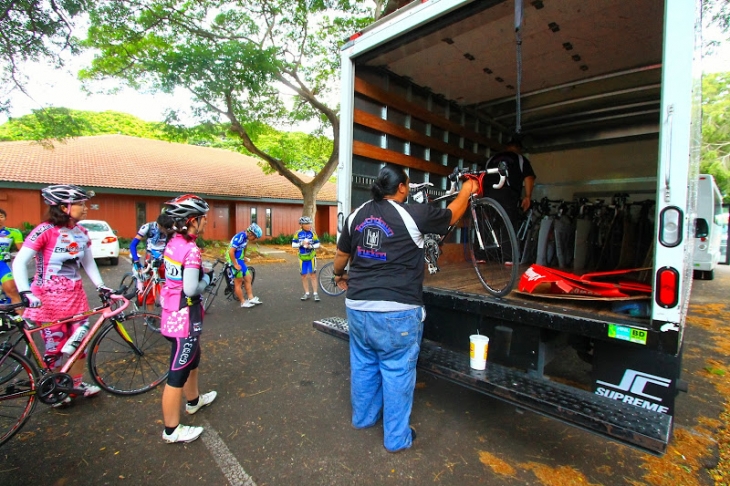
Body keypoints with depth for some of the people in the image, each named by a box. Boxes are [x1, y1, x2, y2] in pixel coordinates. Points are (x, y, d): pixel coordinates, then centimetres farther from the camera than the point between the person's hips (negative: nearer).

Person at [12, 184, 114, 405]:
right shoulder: (45, 230, -13)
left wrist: (101, 286, 2)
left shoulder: (81, 232, 4)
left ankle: (77, 384, 28)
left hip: (76, 295, 5)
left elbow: (89, 263, 11)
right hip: (49, 298, -5)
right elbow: (19, 262, -15)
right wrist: (25, 292, -25)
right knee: (54, 347, 5)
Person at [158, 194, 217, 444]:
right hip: (184, 318, -10)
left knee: (192, 358, 28)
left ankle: (194, 400, 49)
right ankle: (171, 430, 22)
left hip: (172, 313, 10)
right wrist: (206, 279, -8)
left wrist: (201, 271, 4)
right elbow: (191, 289, -26)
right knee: (178, 373, 5)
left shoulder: (173, 243, 4)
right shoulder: (191, 250, -23)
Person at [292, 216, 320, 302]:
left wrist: (310, 246, -21)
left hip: (311, 257, -2)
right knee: (304, 276, 9)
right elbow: (293, 244, -1)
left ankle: (315, 293, 5)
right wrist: (301, 244, -17)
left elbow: (317, 244, -4)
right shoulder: (298, 233, -2)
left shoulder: (312, 233, -6)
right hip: (302, 257, 2)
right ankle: (307, 293, 22)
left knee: (313, 275, -2)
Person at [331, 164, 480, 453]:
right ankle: (397, 438, 27)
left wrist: (340, 276, 34)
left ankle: (363, 417, 42)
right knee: (397, 372, 10)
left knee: (363, 364, 21)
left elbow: (341, 255, 14)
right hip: (396, 311, -5)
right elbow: (451, 215, 5)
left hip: (358, 306, 6)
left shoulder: (357, 215, 5)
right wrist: (466, 191, 24)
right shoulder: (412, 215, -10)